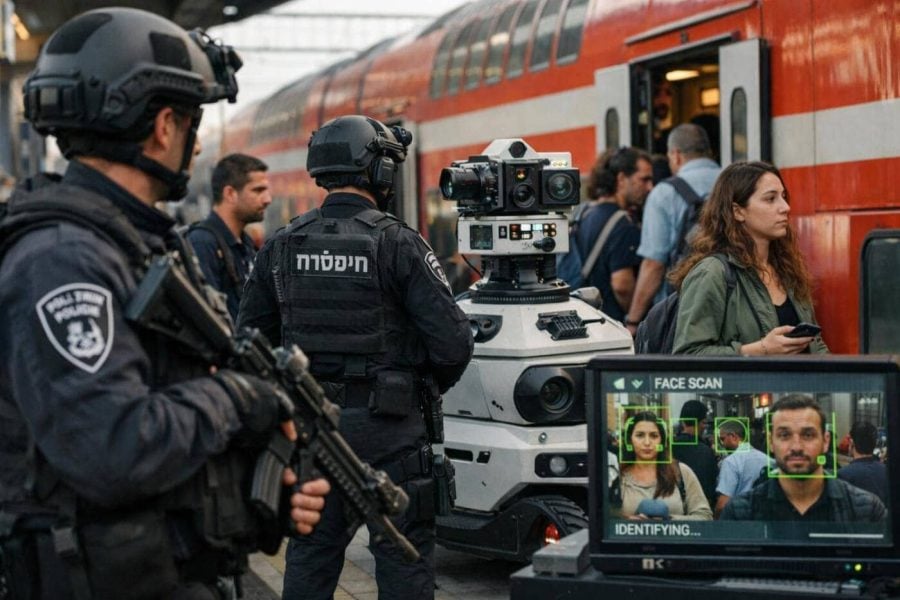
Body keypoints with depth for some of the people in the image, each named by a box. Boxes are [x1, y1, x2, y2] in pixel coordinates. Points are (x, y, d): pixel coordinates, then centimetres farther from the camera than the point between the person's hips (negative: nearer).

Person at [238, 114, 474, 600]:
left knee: (311, 551, 16)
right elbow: (452, 340, -14)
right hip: (386, 430, -5)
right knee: (403, 556, 5)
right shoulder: (397, 244, -11)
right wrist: (437, 379, 7)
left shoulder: (281, 246, 3)